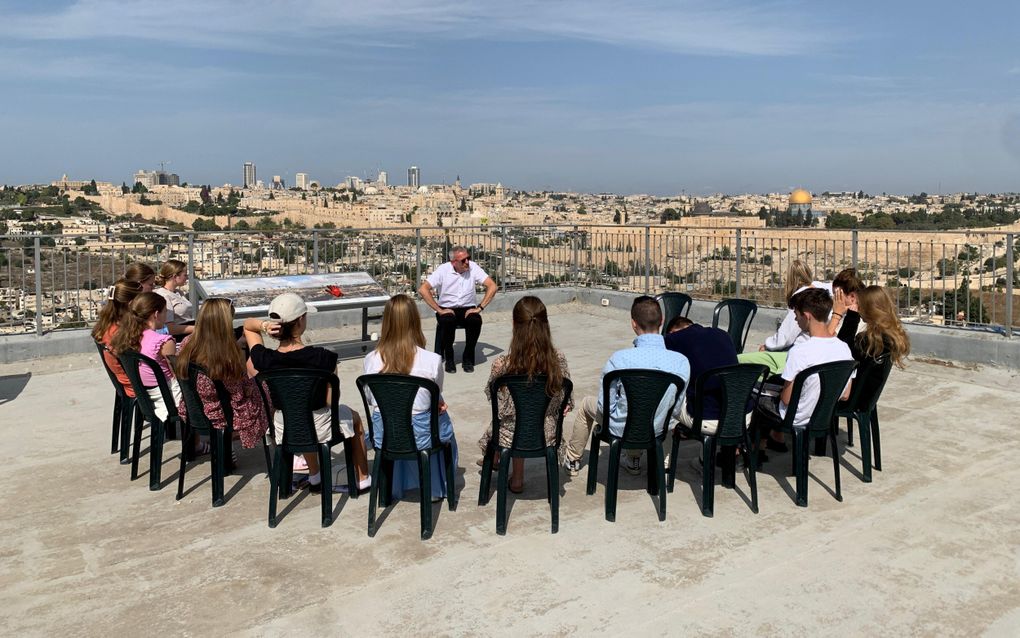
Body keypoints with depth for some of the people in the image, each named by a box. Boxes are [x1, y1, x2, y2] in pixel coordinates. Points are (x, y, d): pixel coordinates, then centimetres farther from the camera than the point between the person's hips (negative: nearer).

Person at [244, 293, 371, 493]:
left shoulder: (263, 359, -19)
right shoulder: (324, 358, -29)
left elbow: (247, 325, 0)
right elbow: (331, 401, -19)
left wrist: (263, 325, -19)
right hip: (320, 428, -3)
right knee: (353, 417, 32)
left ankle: (315, 479, 54)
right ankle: (363, 480, 43)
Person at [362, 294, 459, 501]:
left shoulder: (371, 360, -11)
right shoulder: (432, 360, -18)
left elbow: (370, 400, 5)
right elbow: (437, 399, 0)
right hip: (419, 436, -2)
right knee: (442, 416, 31)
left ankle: (392, 487, 49)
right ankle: (436, 488, 43)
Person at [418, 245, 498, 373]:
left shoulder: (473, 268, -6)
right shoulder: (443, 270, -9)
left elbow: (492, 286, -10)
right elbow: (423, 289, -15)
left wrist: (480, 308, -17)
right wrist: (439, 310, -18)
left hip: (468, 309, 1)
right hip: (447, 309, -1)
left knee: (476, 320, -31)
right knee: (447, 321, -34)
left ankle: (468, 358, -11)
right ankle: (448, 359, -11)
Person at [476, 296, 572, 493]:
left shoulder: (502, 364, -24)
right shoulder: (558, 359, -18)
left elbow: (491, 396, -6)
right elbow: (566, 401, -5)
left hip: (510, 437, -2)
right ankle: (517, 479, 46)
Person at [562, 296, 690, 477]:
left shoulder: (619, 359, -29)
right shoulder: (682, 362, -20)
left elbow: (605, 406, -16)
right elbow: (675, 410, -5)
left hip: (621, 429, -3)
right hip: (656, 430, 3)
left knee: (586, 404, 29)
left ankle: (572, 459, 48)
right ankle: (633, 461, 52)